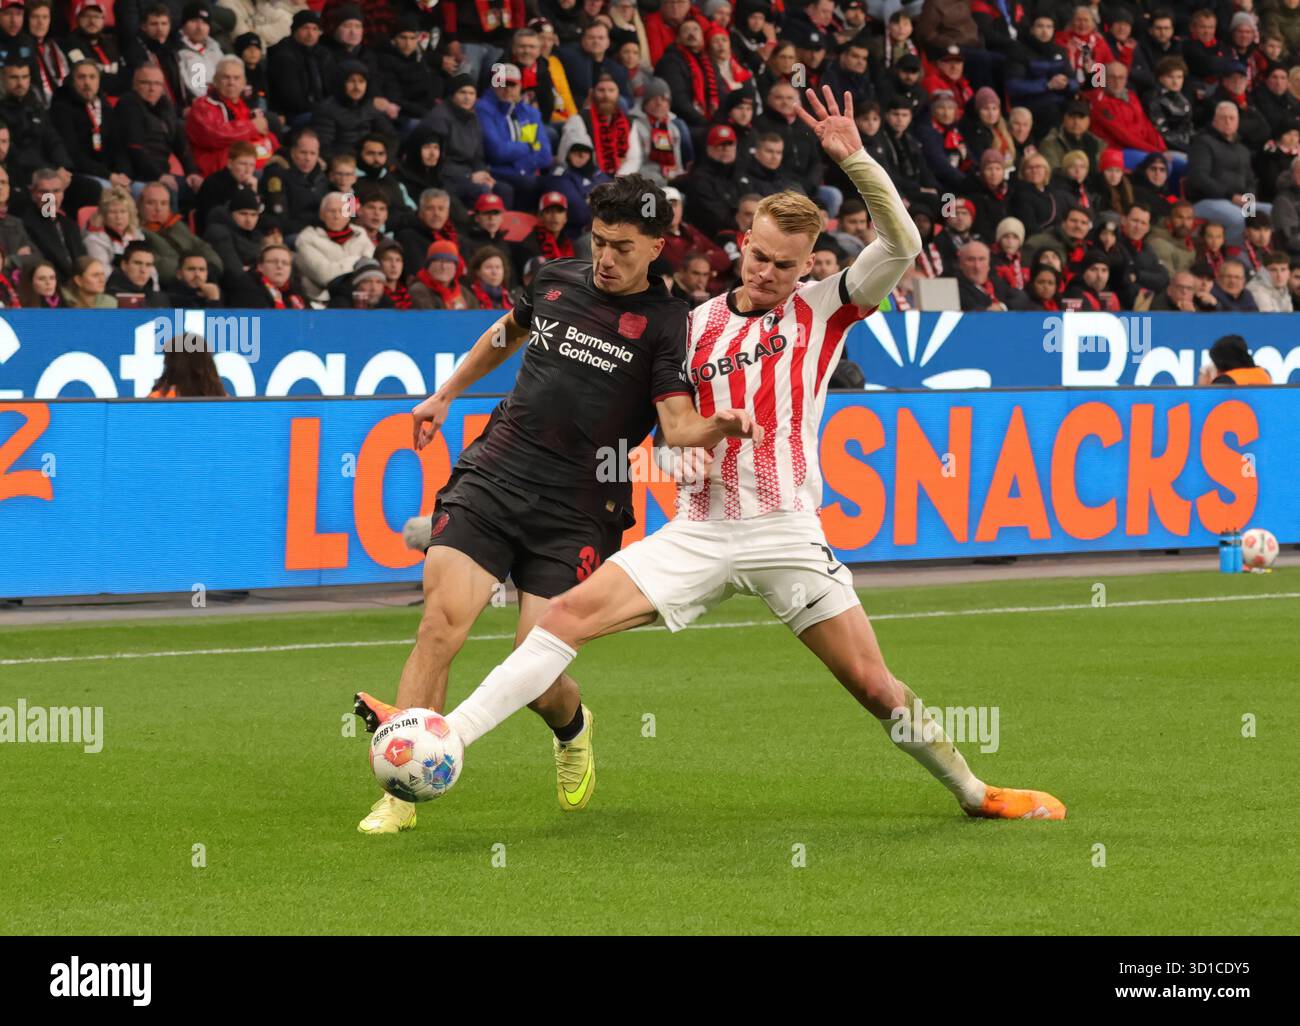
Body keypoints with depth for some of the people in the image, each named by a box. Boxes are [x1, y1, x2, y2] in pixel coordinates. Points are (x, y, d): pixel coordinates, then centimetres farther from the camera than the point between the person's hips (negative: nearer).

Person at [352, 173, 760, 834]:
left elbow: (678, 426, -12)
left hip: (575, 512, -3)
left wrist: (721, 426, -33)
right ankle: (402, 789, -13)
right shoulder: (556, 281, 12)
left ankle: (573, 730, 30)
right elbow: (507, 333, 34)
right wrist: (444, 396, 40)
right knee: (442, 623, -17)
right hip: (492, 477, 3)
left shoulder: (666, 325, -2)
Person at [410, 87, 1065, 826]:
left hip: (788, 535, -2)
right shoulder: (699, 326, 9)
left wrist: (853, 158, -20)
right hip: (701, 532, 2)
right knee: (571, 613, -14)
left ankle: (975, 792, 18)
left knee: (872, 683, -2)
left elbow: (901, 244, -12)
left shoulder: (824, 309, 2)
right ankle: (442, 740, -18)